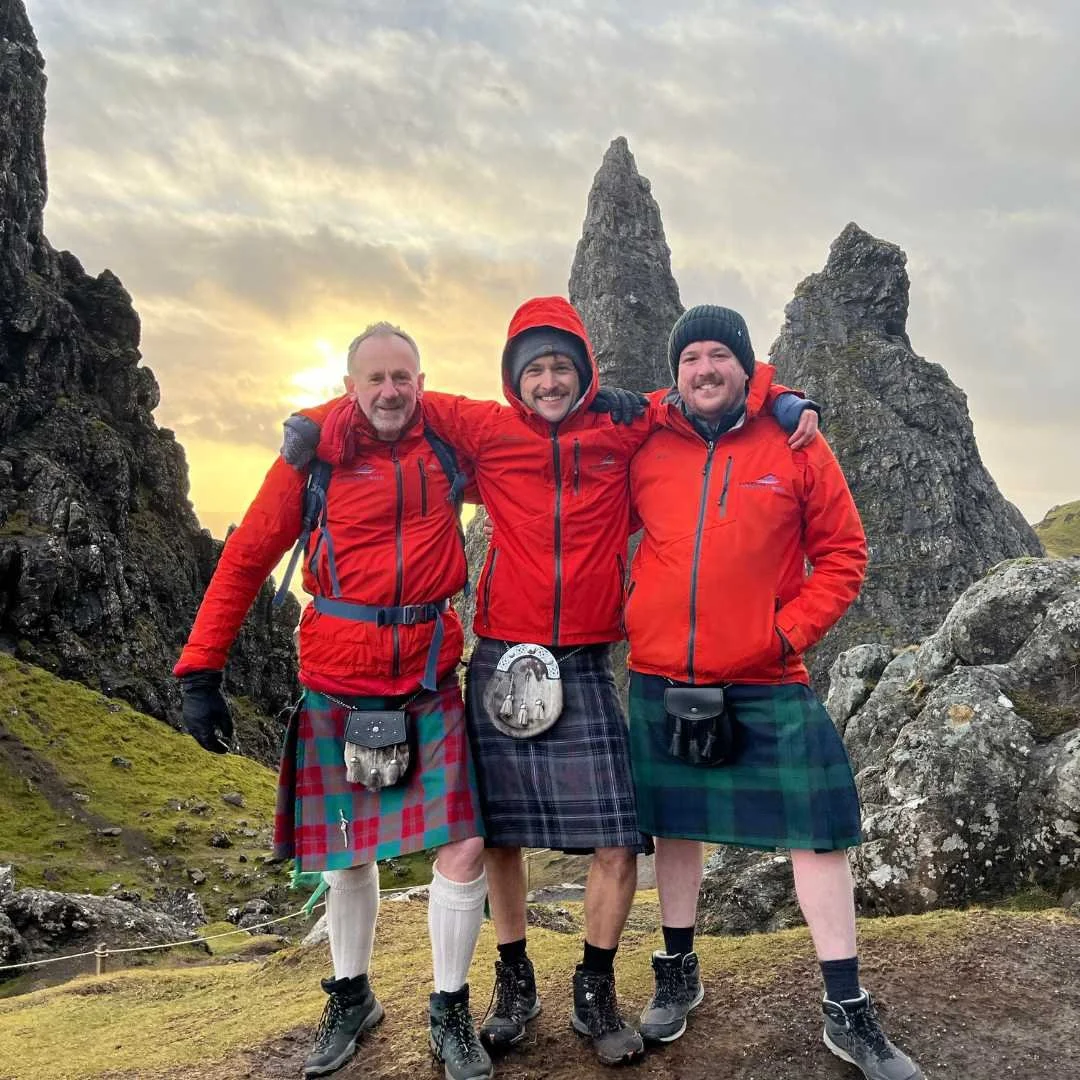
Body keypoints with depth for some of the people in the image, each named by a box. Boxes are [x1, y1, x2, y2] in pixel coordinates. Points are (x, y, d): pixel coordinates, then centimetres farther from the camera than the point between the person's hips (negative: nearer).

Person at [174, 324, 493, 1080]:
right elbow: (245, 561, -3)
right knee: (349, 854, 13)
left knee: (464, 846, -4)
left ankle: (451, 1012, 20)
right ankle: (352, 997, 38)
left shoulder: (447, 443, 0)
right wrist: (201, 672, -6)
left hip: (429, 684, 1)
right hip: (338, 686, 0)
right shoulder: (313, 455, -5)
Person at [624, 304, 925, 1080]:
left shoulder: (796, 448, -2)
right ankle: (678, 974, 35)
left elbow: (843, 555, 0)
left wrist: (790, 630, -9)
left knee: (816, 830, 2)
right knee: (674, 825, 14)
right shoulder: (647, 450, 1)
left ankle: (848, 1013, 19)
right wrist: (627, 615, 3)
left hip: (768, 684, -1)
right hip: (662, 680, 2)